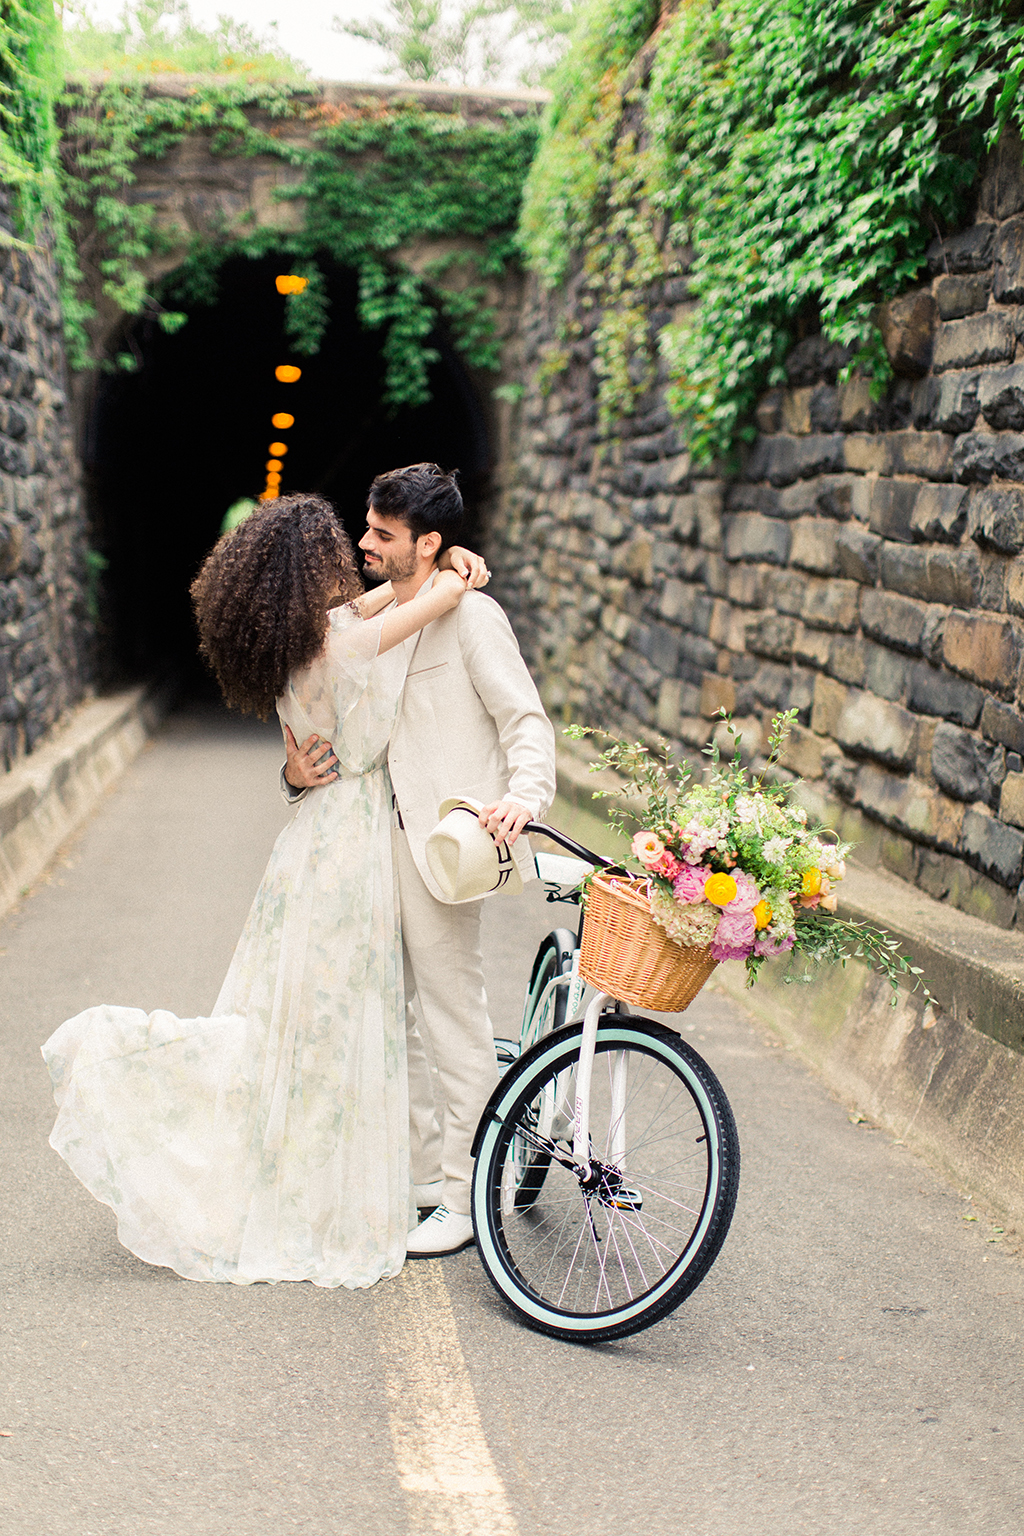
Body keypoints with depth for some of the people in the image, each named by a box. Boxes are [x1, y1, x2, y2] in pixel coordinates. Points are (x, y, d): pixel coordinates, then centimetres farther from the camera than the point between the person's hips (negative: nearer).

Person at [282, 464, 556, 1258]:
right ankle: (422, 1170, 30)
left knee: (455, 1024, 0)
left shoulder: (469, 614, -8)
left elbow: (526, 718, -12)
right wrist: (301, 770, -1)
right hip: (376, 839, 9)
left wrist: (523, 796, -31)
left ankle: (464, 1199, 11)